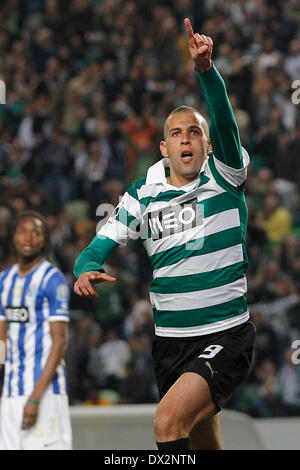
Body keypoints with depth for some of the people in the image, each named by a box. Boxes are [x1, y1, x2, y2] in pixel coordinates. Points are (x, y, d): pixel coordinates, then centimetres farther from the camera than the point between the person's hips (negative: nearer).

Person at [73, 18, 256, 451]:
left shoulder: (224, 178, -4)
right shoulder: (142, 195, 8)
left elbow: (225, 121, -21)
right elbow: (101, 244, 6)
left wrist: (206, 69, -39)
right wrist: (87, 269, -18)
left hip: (226, 336, -5)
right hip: (170, 341, 5)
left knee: (168, 421, -26)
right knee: (204, 445, 14)